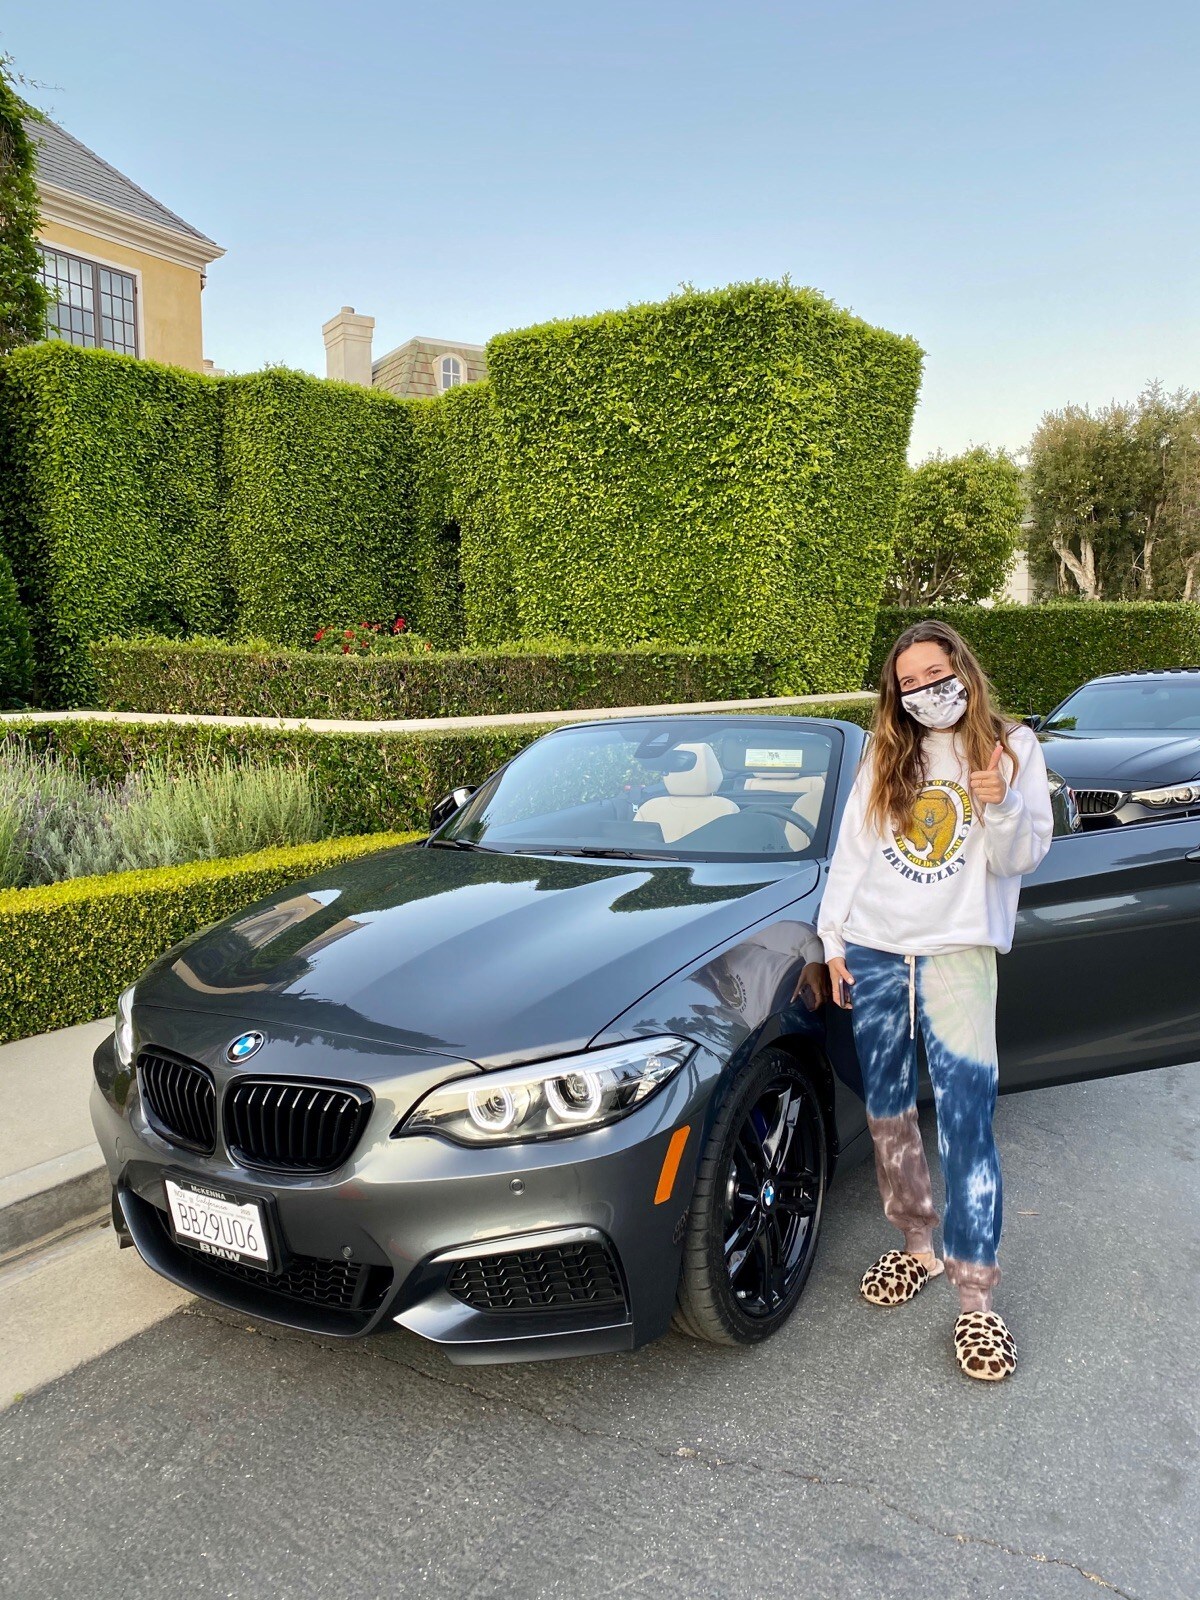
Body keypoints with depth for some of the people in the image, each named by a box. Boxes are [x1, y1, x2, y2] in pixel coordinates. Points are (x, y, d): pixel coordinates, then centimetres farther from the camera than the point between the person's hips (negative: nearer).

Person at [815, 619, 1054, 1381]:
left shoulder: (1014, 746, 2)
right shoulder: (884, 755, 10)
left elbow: (1023, 857, -2)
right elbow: (851, 848, 11)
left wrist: (1001, 810, -23)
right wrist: (834, 937, 8)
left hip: (957, 951, -4)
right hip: (873, 952, 4)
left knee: (966, 1120, -8)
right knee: (888, 1112, 12)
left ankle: (977, 1298, 2)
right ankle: (918, 1246, 30)